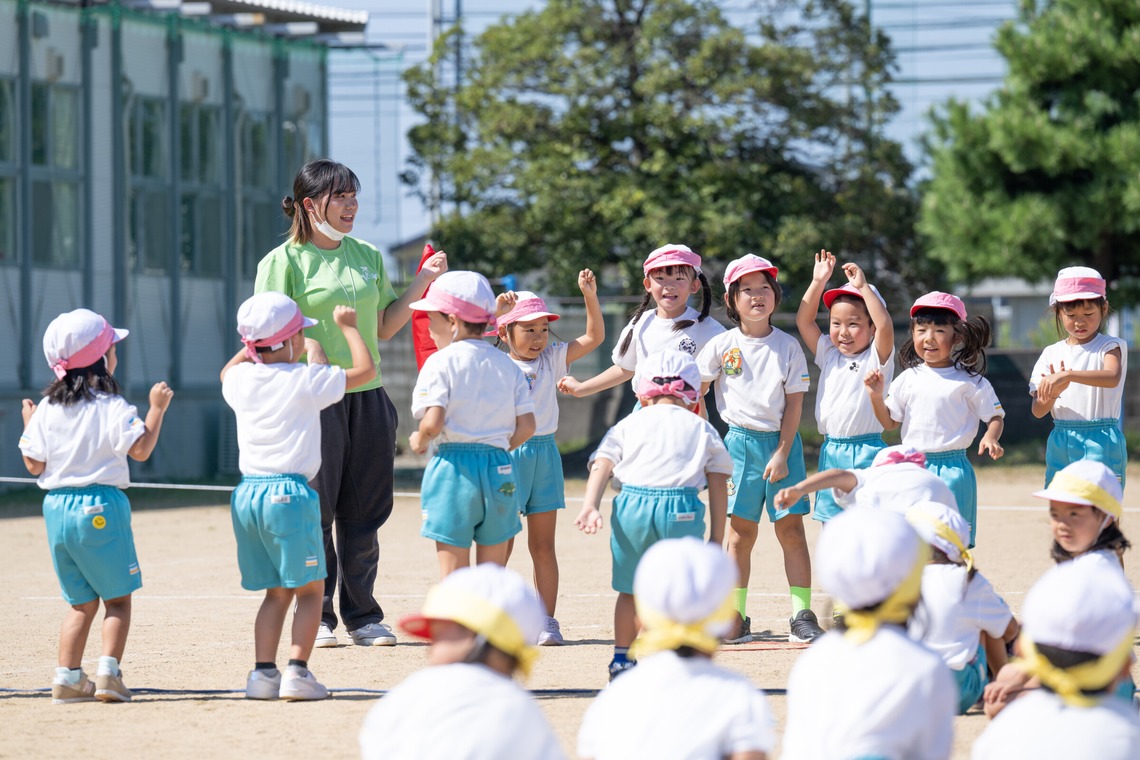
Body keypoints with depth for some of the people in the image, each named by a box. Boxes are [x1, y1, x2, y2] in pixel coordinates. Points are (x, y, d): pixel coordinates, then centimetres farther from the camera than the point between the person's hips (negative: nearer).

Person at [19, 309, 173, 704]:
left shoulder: (46, 409, 5)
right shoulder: (112, 408, -9)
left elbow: (34, 464, 6)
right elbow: (141, 449, -13)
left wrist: (29, 426, 20)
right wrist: (157, 409, -5)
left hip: (57, 509, 5)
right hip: (101, 508, -5)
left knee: (81, 602, 15)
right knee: (117, 597, 6)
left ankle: (67, 678, 7)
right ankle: (108, 672, -7)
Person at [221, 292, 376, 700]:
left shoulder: (241, 380, 7)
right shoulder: (307, 381, -9)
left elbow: (228, 370, 33)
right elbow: (365, 369, 0)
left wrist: (255, 344, 36)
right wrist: (347, 326, 12)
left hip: (247, 495, 6)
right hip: (290, 493, -6)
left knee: (276, 591, 14)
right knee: (310, 589, 4)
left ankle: (263, 671, 5)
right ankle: (297, 671, -6)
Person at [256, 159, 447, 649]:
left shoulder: (368, 257, 15)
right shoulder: (285, 261, -2)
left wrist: (422, 284, 10)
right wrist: (308, 347, -24)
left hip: (368, 396, 5)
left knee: (364, 514, 7)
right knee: (315, 510, -3)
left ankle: (363, 616, 14)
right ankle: (316, 616, 5)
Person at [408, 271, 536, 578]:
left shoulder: (440, 362, -7)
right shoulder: (507, 365, 8)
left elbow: (433, 423, -17)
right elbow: (526, 427, 3)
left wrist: (419, 441, 3)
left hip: (454, 467, -4)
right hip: (499, 470, 4)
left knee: (453, 576, 0)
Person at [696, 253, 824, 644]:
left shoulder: (788, 346, 1)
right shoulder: (722, 346, 1)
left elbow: (794, 403, -1)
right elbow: (695, 393, 7)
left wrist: (782, 453, -8)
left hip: (783, 441, 0)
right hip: (740, 440, 0)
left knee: (791, 528, -4)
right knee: (741, 534, 1)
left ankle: (803, 616, -3)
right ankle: (736, 619, 5)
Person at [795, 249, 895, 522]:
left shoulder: (877, 358, -3)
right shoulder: (829, 356, 12)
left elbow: (885, 325, -21)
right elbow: (804, 320, 9)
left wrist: (863, 287, -22)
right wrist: (818, 282, 2)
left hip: (866, 453, -6)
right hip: (831, 452, 6)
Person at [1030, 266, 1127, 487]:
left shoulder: (1111, 346, -1)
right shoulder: (1052, 354, 9)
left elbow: (1112, 377, -25)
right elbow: (1038, 411, 4)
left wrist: (1067, 375, -33)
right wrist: (1053, 391, -18)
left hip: (1100, 441, -5)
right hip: (1061, 442, 5)